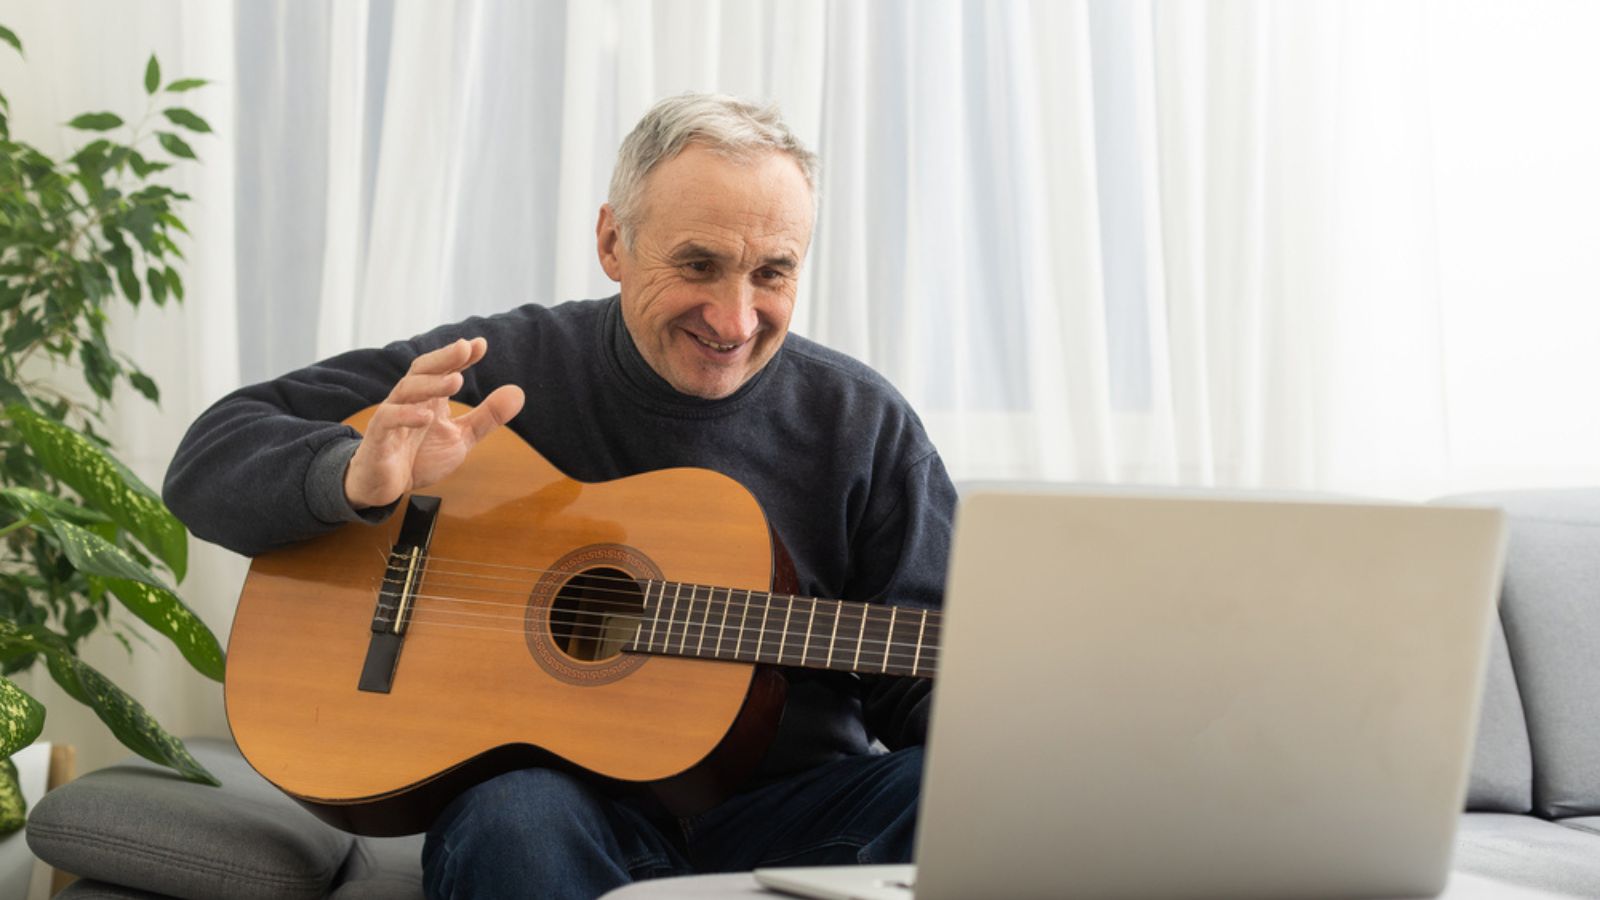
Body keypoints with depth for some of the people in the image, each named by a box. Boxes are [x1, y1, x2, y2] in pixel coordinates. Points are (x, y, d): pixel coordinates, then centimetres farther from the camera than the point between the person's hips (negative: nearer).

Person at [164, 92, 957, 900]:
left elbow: (917, 683, 4)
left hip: (790, 807, 2)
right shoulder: (505, 369, -3)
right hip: (574, 802, -1)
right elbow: (214, 458, -4)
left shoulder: (863, 427, 2)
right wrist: (359, 479, -26)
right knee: (512, 816, -36)